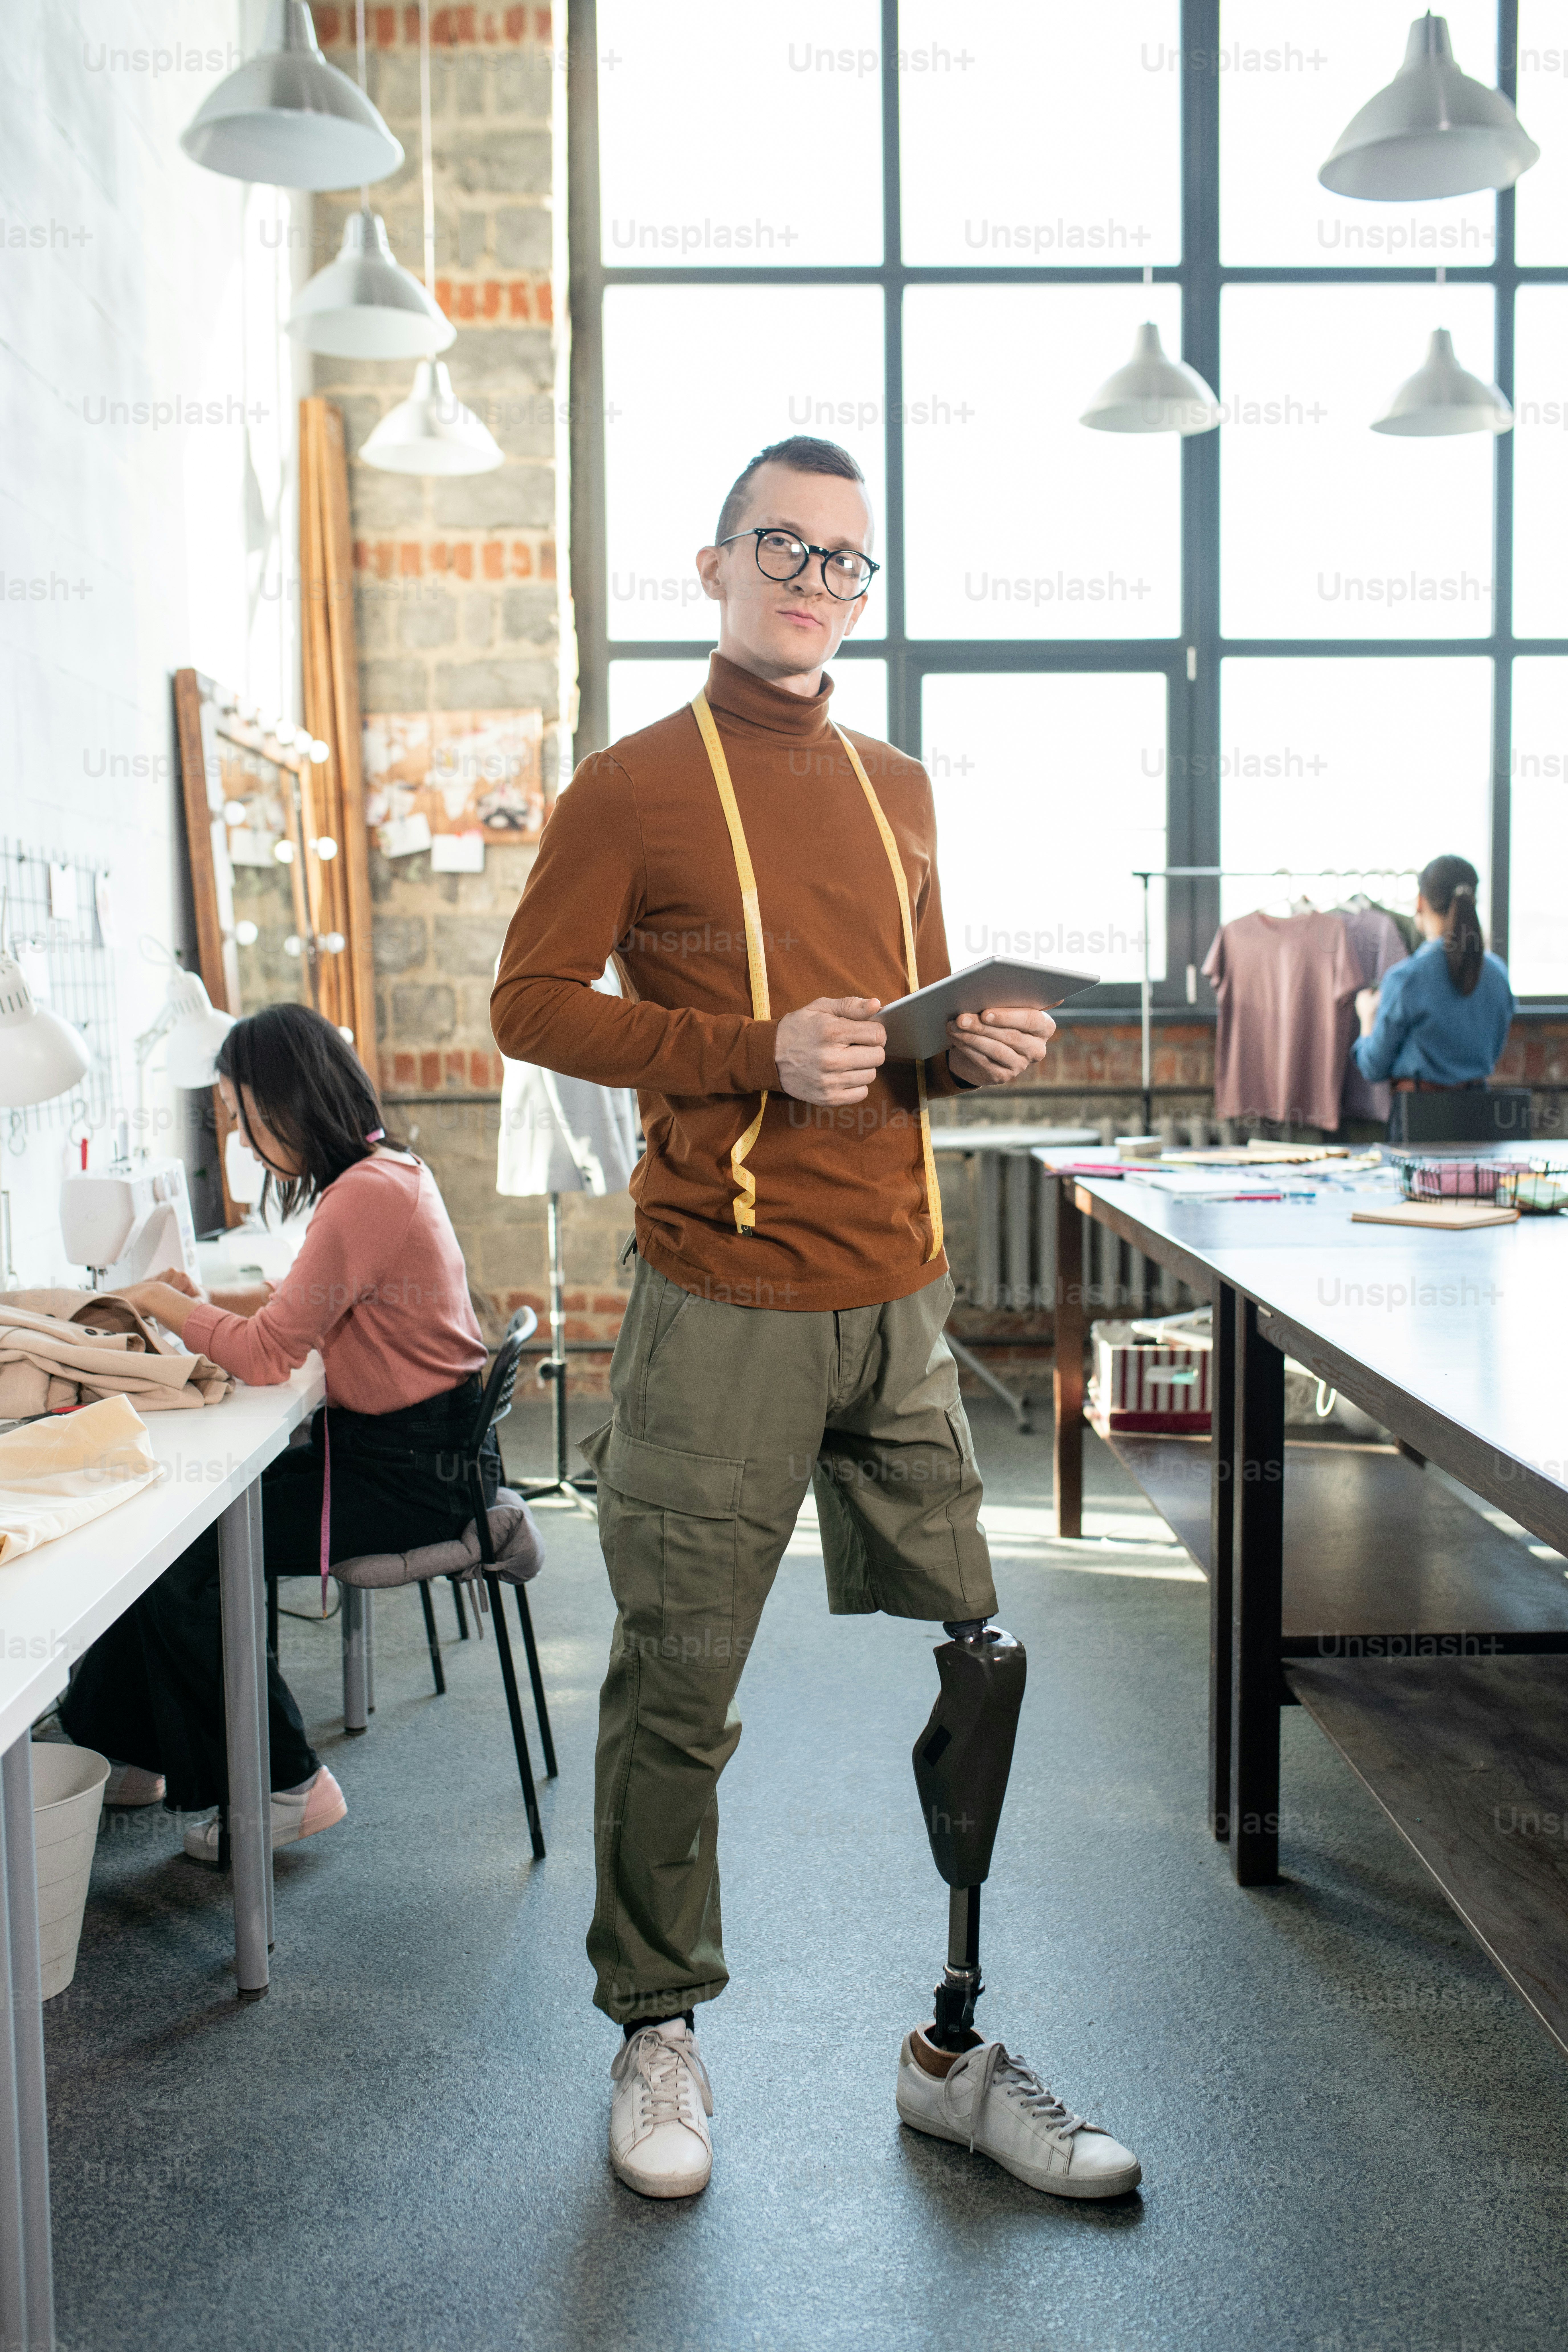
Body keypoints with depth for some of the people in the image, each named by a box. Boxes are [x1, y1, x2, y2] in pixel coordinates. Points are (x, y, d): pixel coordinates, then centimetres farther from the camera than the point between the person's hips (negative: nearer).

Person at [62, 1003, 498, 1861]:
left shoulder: (366, 1195, -23)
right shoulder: (388, 1171, 9)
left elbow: (268, 1353, -22)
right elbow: (306, 1304, 21)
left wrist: (162, 1303, -6)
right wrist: (205, 1302, 6)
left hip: (411, 1472, -10)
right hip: (403, 1445, 10)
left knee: (184, 1553, -10)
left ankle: (287, 1787, 5)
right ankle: (139, 1752, 19)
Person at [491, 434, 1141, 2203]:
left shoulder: (898, 794, 17)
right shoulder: (633, 787, -1)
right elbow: (530, 1003, -5)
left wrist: (979, 1050, 1)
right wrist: (759, 1053, -16)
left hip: (899, 1305, 6)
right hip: (722, 1310, -5)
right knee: (676, 1690, 4)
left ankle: (952, 2050, 24)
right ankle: (657, 2037, 25)